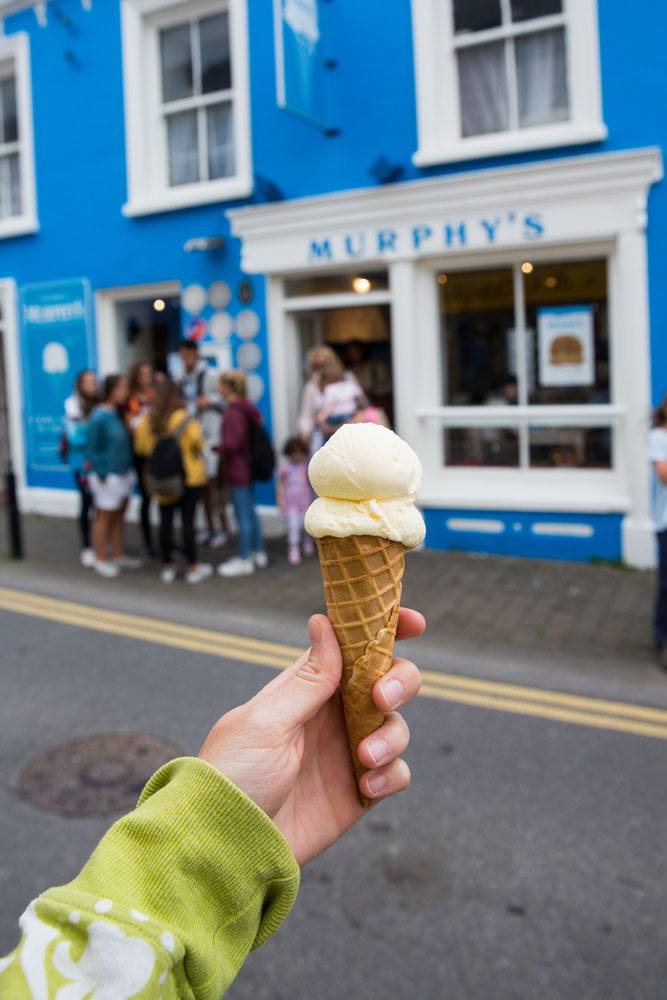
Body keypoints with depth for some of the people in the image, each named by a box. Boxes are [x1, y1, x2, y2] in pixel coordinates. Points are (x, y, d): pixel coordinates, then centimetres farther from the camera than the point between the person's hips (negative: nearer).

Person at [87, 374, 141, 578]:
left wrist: (129, 469, 8)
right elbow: (94, 450, -13)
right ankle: (101, 560, 19)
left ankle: (119, 556, 29)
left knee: (119, 516, 16)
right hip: (108, 476, -7)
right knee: (105, 517, 6)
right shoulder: (99, 417, -18)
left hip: (124, 473, 7)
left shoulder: (118, 413, 3)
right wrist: (101, 476, -14)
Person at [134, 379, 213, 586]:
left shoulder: (147, 420, -2)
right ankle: (193, 568, 10)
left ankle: (167, 568, 19)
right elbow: (198, 443, -18)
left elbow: (140, 448, 5)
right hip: (189, 477, -4)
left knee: (165, 522, 10)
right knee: (187, 521, 2)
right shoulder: (185, 419, -14)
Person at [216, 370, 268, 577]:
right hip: (248, 468, 9)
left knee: (243, 515, -1)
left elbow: (232, 444, -23)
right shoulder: (248, 408, 7)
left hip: (238, 471, -9)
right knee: (250, 511, 18)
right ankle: (258, 553, 27)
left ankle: (244, 560, 8)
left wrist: (218, 446, -3)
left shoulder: (233, 413, -20)